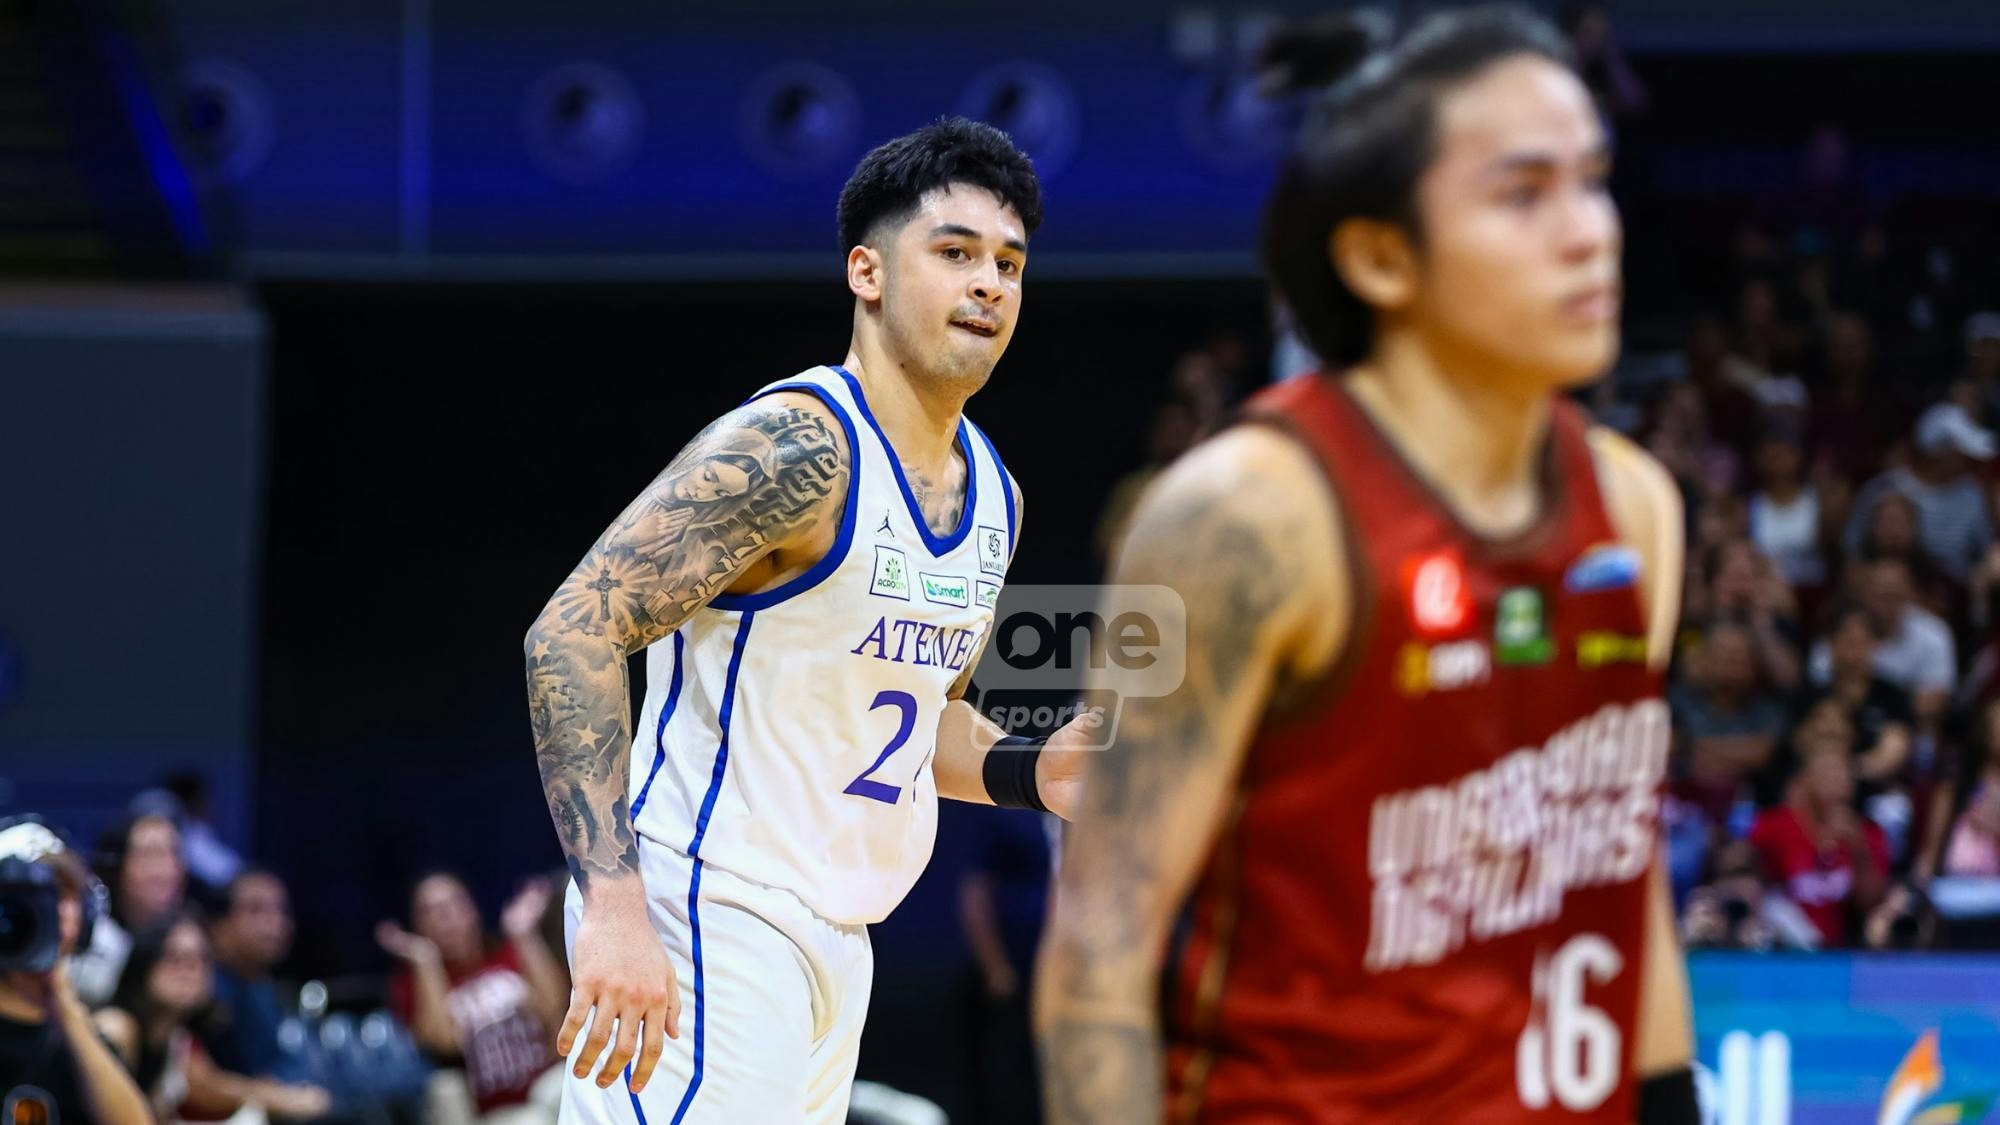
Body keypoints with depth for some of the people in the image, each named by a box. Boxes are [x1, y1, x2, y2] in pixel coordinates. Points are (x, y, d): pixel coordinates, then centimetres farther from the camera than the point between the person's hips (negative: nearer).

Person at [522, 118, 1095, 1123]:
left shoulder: (991, 494, 12)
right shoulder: (796, 449, -16)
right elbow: (571, 635, -22)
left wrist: (1029, 774, 5)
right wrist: (614, 904, -30)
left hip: (829, 944, 9)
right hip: (703, 923, -9)